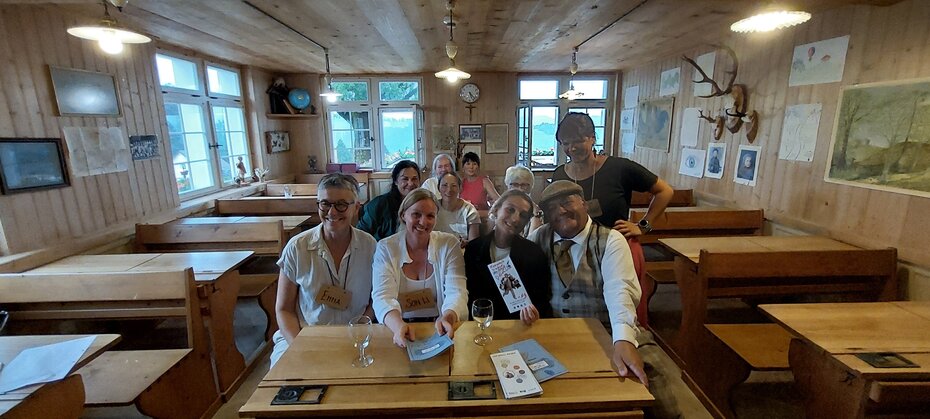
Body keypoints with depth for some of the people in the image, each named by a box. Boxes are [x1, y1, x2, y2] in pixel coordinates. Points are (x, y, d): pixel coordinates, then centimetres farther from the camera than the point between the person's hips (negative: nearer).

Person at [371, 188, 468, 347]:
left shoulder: (449, 244, 0)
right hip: (400, 329, 0)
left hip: (439, 328, 0)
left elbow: (456, 292, -9)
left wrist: (447, 318, -31)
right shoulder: (385, 248, -1)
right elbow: (383, 296, -12)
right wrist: (398, 326, -33)